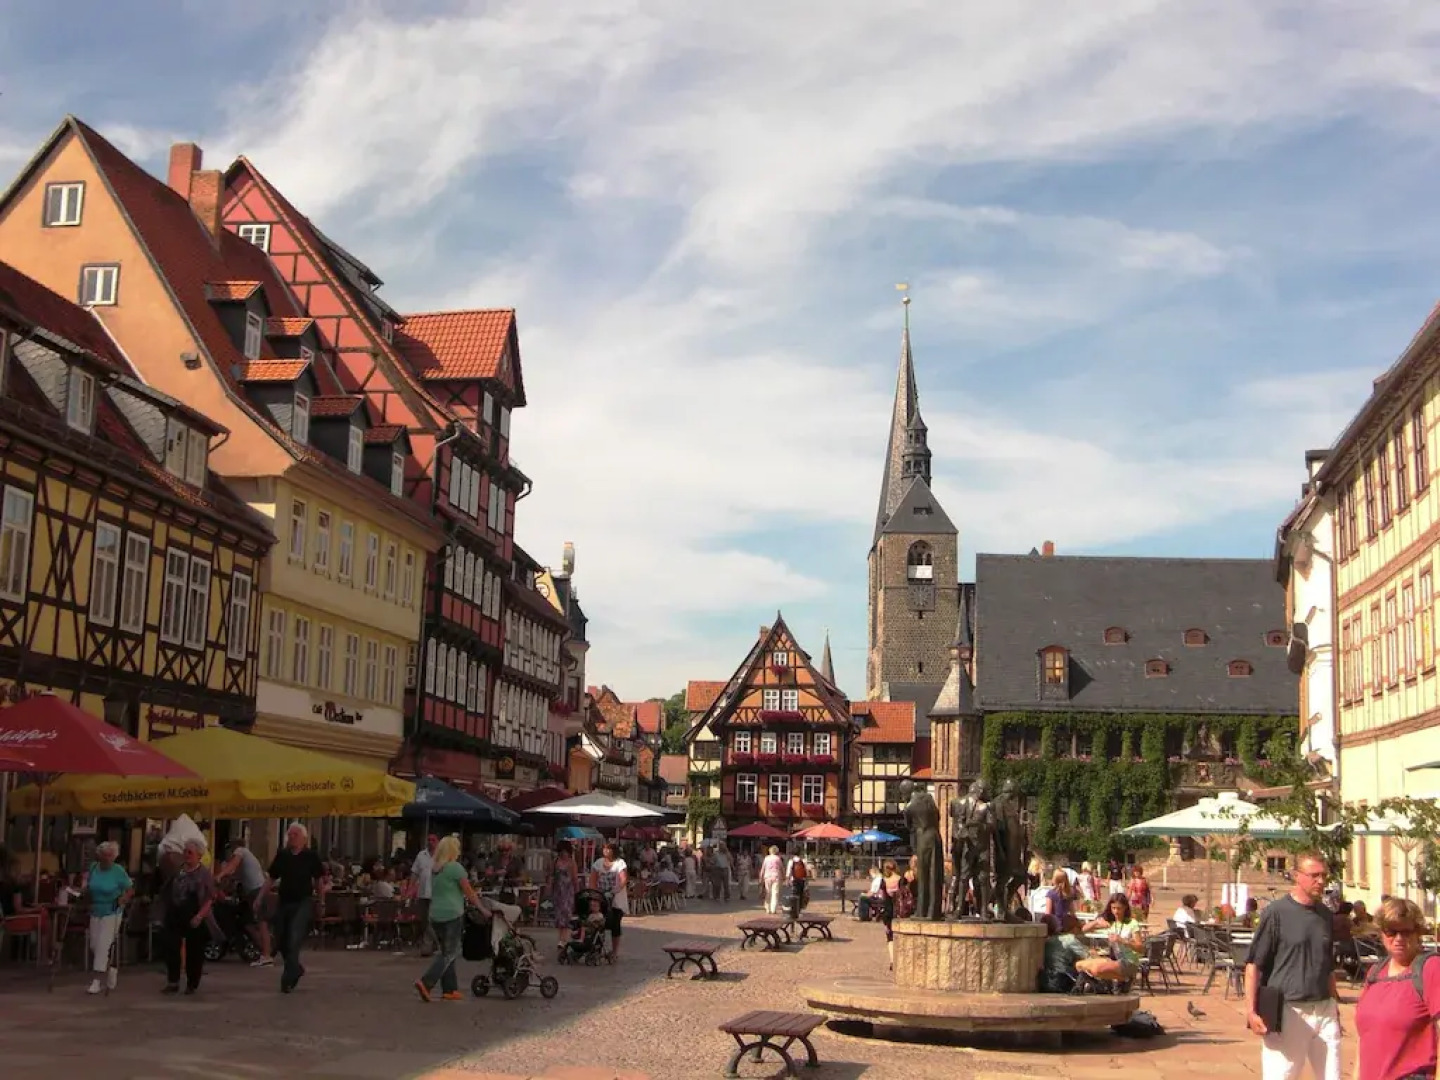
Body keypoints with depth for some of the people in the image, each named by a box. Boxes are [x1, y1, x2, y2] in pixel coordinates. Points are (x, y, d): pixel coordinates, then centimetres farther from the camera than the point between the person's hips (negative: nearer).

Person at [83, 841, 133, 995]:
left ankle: (96, 982, -8)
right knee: (94, 945, 9)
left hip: (111, 913, -5)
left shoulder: (118, 871, -10)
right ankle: (111, 969, 32)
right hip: (95, 912, 5)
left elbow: (130, 890, -5)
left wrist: (122, 901, -18)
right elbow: (88, 887, 20)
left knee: (103, 945, -10)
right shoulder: (93, 867, 2)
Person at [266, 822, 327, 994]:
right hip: (284, 902, 5)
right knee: (280, 942, 10)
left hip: (303, 903, -5)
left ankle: (287, 980, -7)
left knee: (294, 941, -13)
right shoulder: (281, 855, 5)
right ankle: (297, 968, 35)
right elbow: (272, 879, 10)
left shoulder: (311, 856, -3)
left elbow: (319, 879, 2)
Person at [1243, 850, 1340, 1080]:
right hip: (1287, 1011, -6)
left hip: (1324, 1011, 6)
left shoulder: (1326, 915, 10)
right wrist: (1250, 1011, -14)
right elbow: (1254, 964, -8)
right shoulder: (1277, 913, -8)